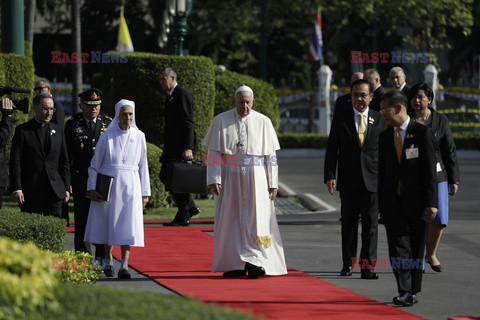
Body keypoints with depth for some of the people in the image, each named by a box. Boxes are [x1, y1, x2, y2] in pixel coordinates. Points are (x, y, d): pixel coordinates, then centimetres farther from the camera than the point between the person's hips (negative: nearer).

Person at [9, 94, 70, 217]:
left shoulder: (58, 130, 12)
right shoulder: (23, 130, 1)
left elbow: (64, 162, 14)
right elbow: (15, 161, -4)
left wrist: (66, 188, 8)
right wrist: (16, 188, -12)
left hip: (55, 191, 3)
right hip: (30, 191, -3)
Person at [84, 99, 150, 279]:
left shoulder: (139, 136, 6)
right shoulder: (107, 136, 1)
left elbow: (143, 166, 10)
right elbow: (95, 164, 4)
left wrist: (145, 192, 9)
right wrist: (92, 188, -3)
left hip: (130, 186, 0)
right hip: (109, 185, 0)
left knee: (128, 225, -10)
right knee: (108, 223, 6)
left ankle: (124, 265, -13)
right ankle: (108, 260, 22)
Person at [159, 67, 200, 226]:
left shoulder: (182, 95, -12)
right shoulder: (170, 97, 19)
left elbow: (188, 123, -18)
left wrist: (188, 148, -25)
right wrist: (166, 150, 21)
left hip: (182, 147, -10)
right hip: (173, 147, 10)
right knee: (165, 176, 9)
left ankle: (183, 217, 0)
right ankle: (190, 207, 17)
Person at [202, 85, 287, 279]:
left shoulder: (263, 122, 3)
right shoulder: (221, 121, 2)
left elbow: (271, 155, 4)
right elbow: (214, 153, 0)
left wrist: (273, 183, 0)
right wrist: (214, 179, -10)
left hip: (255, 179, -1)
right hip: (230, 177, 1)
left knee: (256, 218, -10)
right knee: (231, 219, 3)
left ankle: (254, 262, -14)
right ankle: (235, 265, 9)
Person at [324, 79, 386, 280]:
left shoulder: (380, 120, 4)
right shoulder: (340, 120, 4)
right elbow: (332, 150, 3)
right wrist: (329, 176, -7)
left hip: (373, 180, -1)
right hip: (349, 180, 1)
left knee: (371, 224, -3)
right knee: (349, 223, 9)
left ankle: (367, 266, -2)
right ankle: (348, 263, 21)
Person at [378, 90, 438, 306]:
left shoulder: (423, 133, -5)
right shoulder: (384, 137, 10)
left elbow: (430, 170, -7)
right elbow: (382, 172, 14)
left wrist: (431, 202, -12)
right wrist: (381, 203, 11)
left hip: (416, 201, -3)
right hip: (393, 201, 3)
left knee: (416, 249, 5)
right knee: (398, 247, -9)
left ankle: (413, 291, 13)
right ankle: (404, 292, -13)